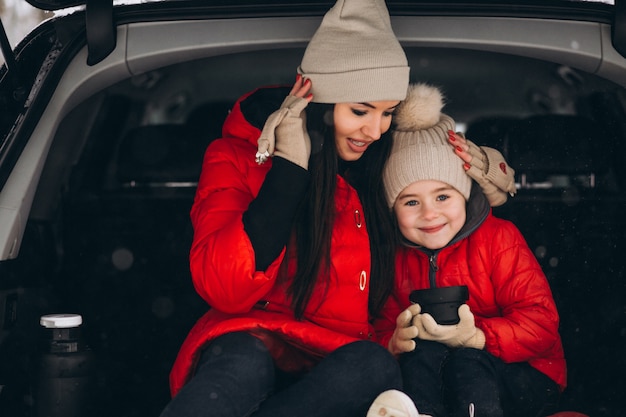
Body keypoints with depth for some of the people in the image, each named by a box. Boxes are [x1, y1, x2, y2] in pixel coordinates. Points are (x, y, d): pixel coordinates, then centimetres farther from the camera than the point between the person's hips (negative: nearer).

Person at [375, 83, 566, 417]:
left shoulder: (498, 237, -6)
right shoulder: (396, 257, 2)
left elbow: (541, 323, -14)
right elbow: (382, 332, 1)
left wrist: (474, 337, -32)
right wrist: (395, 342, -26)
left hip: (524, 380, -2)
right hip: (428, 382, 3)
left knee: (465, 360, -33)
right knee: (422, 349, -29)